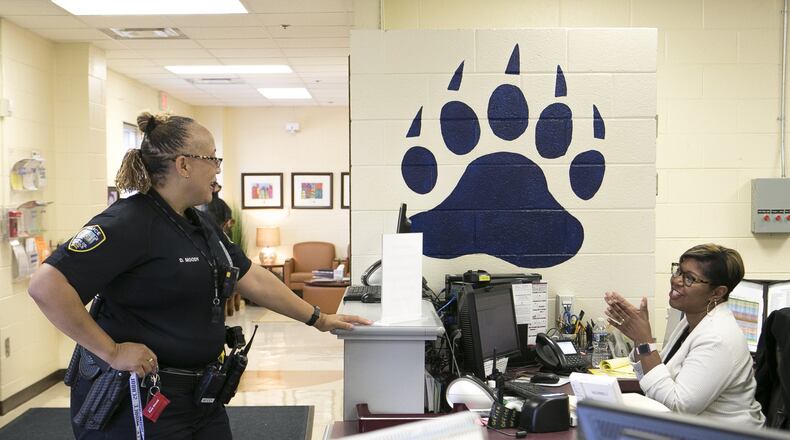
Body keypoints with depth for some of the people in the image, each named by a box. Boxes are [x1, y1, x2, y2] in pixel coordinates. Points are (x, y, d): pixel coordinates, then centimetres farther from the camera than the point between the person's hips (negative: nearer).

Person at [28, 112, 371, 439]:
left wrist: (318, 319, 16)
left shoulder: (200, 224, 10)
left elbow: (253, 278, 15)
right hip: (137, 404, -8)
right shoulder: (129, 223, -19)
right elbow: (46, 286, -26)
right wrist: (111, 351, -24)